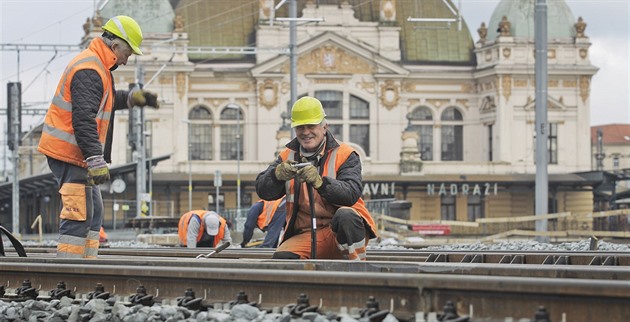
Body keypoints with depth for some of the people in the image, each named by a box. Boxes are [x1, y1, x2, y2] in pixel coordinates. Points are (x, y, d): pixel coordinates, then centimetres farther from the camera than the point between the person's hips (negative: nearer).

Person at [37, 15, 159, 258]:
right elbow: (83, 119, -27)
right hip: (70, 154, -11)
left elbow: (101, 101, 36)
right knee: (79, 213, -13)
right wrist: (96, 159, -30)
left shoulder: (96, 65, 16)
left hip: (77, 154, 11)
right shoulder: (89, 71, -18)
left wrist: (130, 98, 26)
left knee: (93, 211, 15)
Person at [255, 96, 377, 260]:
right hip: (306, 237, 2)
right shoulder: (287, 157, 12)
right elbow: (262, 190, -1)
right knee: (281, 258, -28)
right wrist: (278, 174, -24)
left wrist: (319, 182, -36)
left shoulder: (344, 155, 0)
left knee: (345, 215, -37)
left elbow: (351, 194, -18)